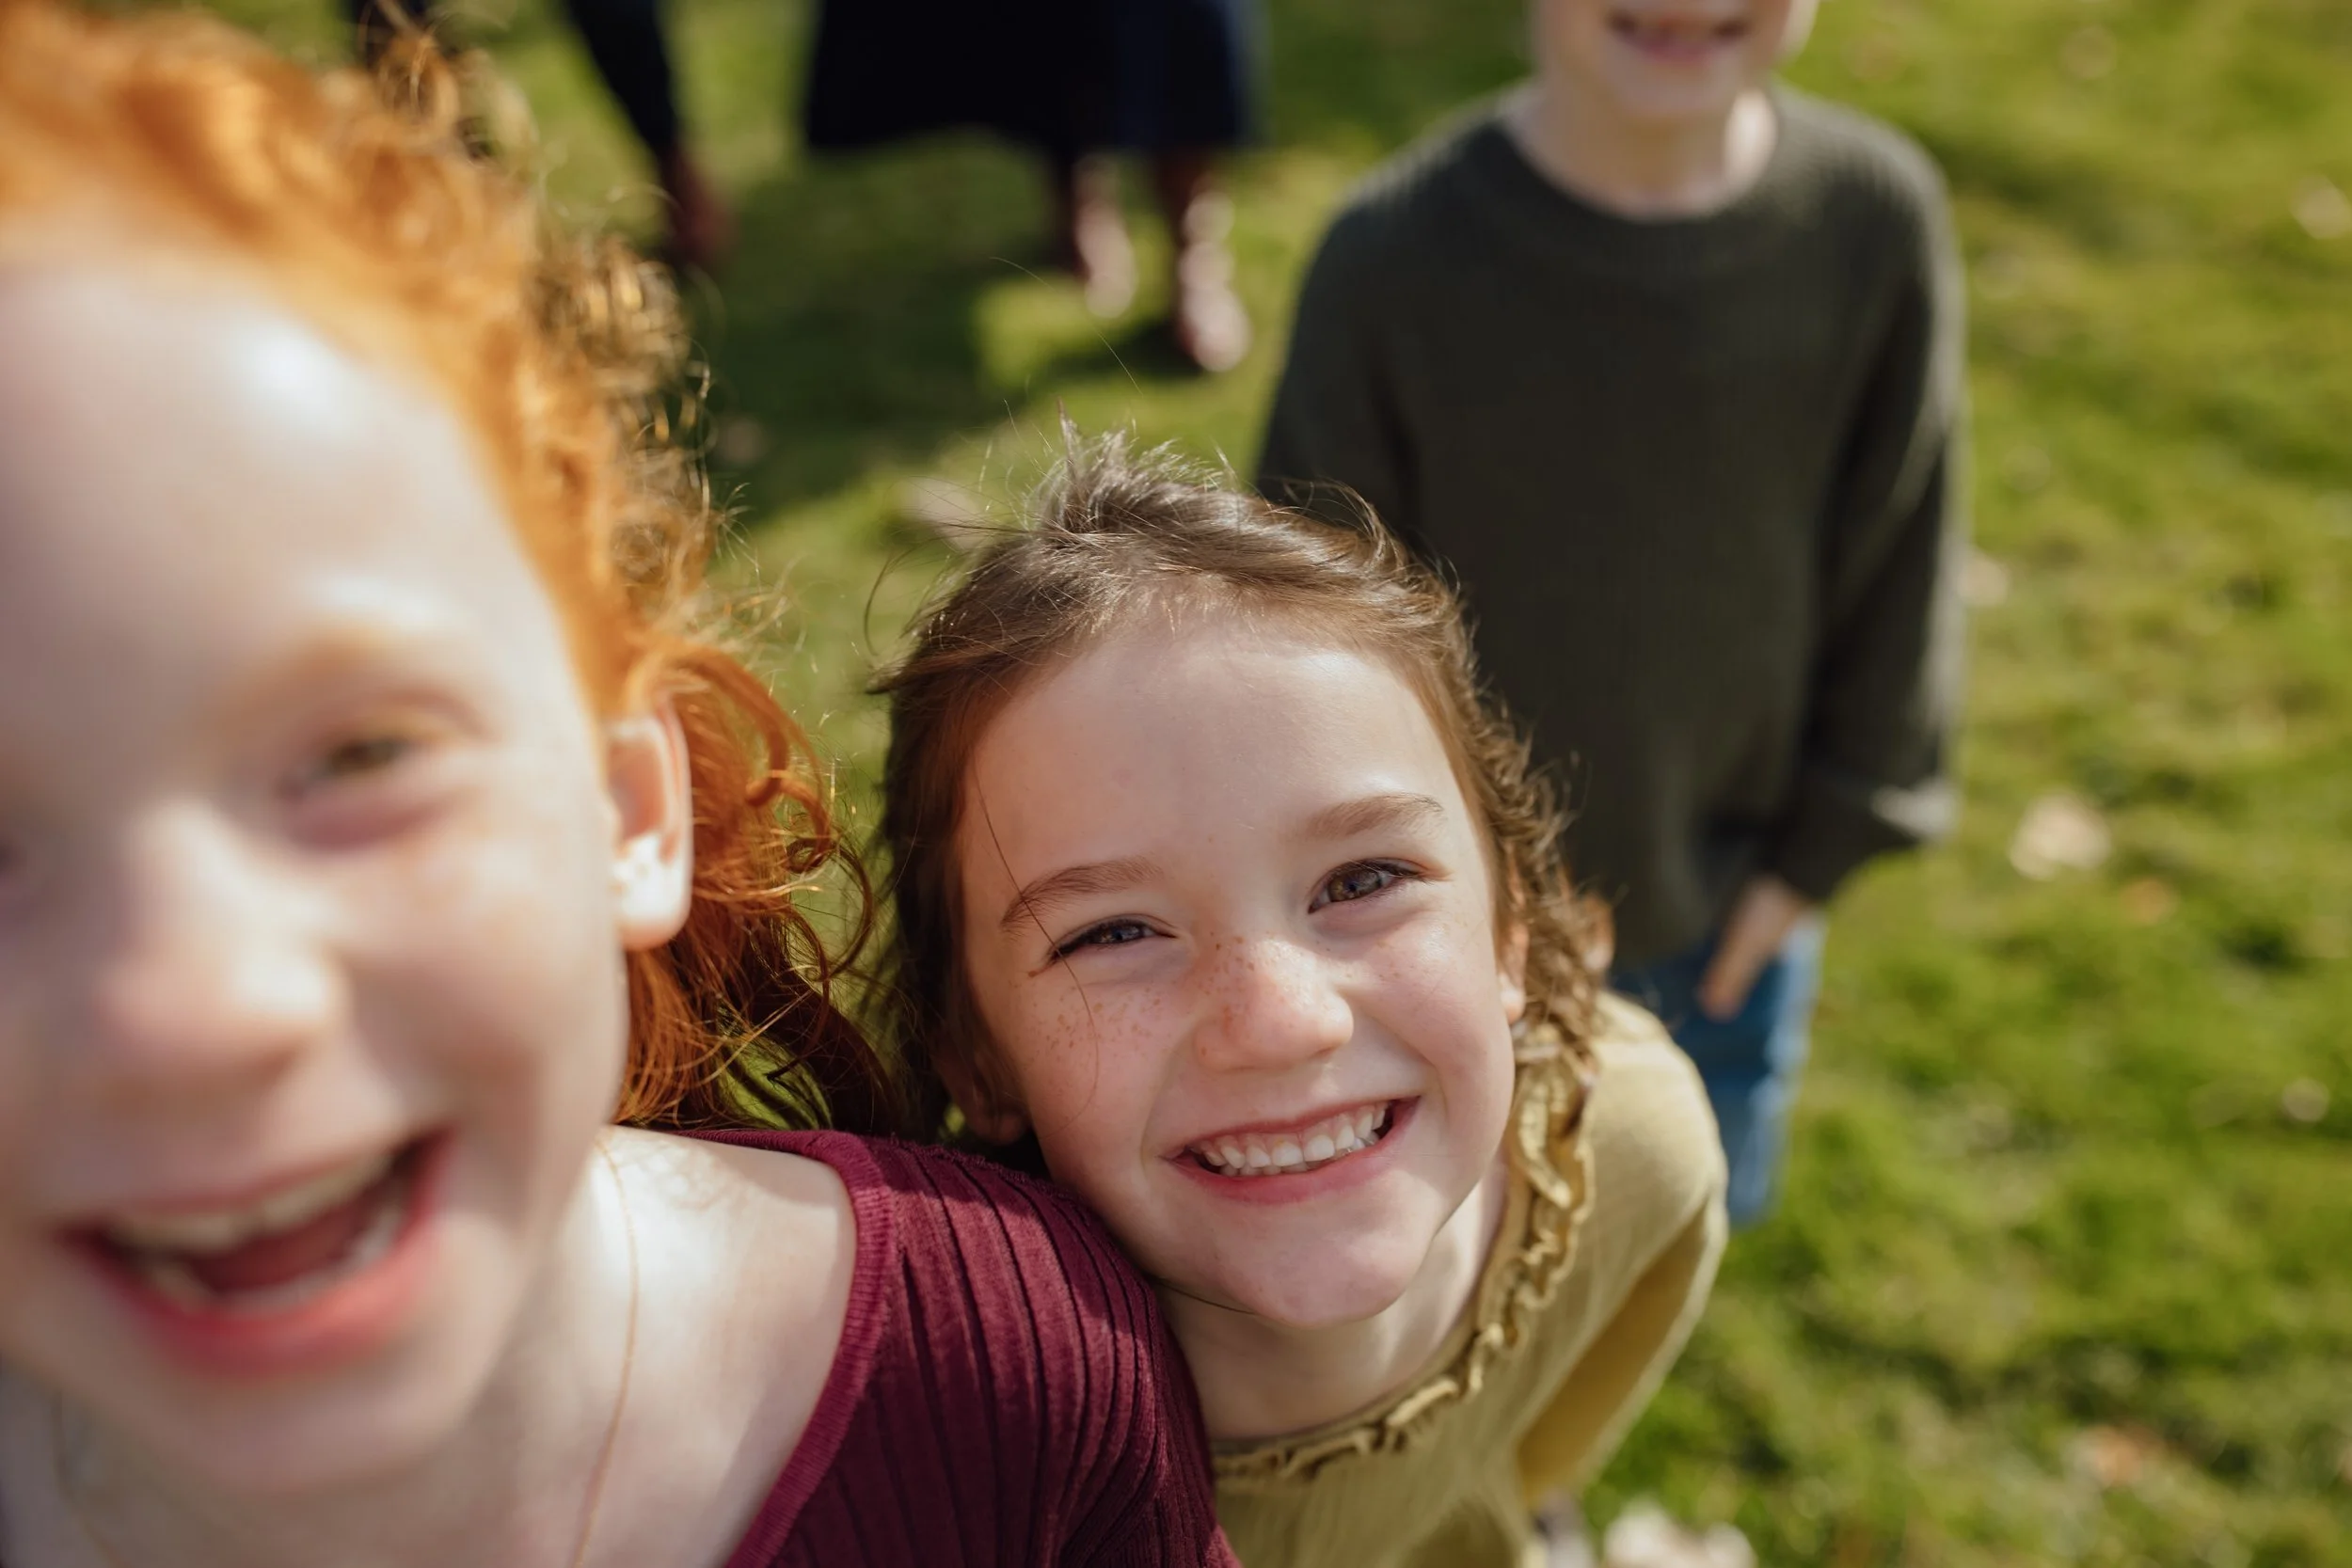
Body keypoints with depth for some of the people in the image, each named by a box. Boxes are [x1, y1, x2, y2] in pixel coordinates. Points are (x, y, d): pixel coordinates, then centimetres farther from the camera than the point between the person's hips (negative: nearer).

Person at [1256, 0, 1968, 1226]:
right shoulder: (1394, 256, -24)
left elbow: (1899, 563, -5)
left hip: (1731, 893, 3)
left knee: (1712, 1192, 26)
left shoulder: (1878, 217, -17)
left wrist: (1827, 843, 1)